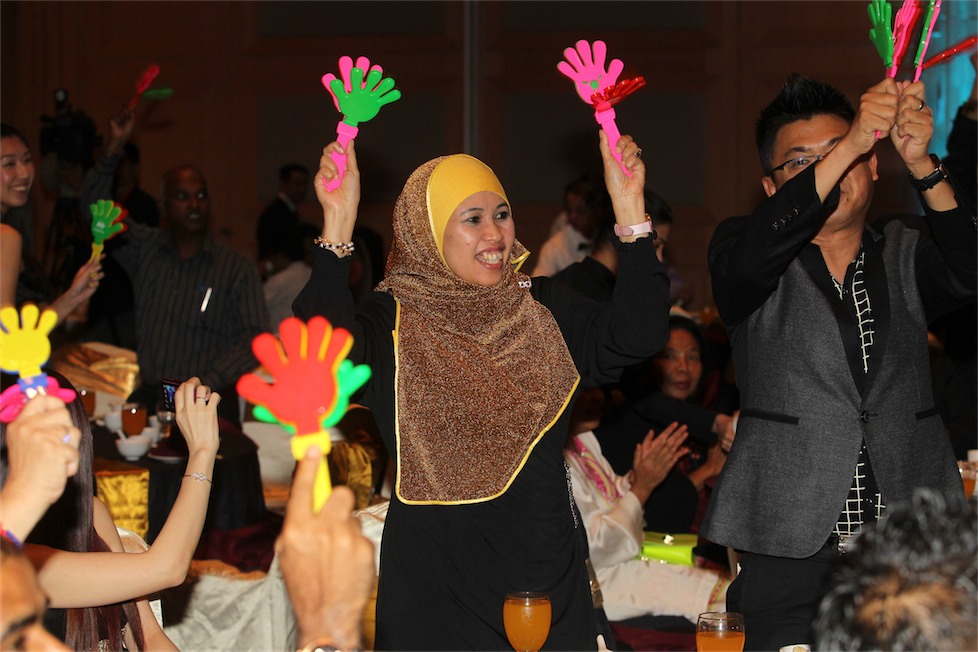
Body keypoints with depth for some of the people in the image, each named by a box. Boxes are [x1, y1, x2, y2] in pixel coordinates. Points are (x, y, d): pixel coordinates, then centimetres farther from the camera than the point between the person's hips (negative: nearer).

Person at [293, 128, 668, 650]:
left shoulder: (543, 309, 5)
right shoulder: (393, 320, -5)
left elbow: (635, 335, -10)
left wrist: (629, 206, -16)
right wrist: (337, 224, -32)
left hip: (546, 570, 3)